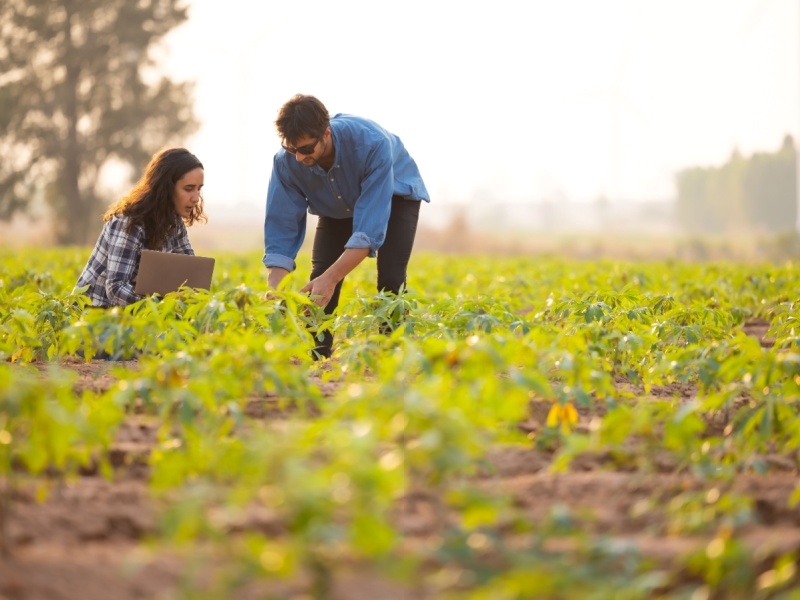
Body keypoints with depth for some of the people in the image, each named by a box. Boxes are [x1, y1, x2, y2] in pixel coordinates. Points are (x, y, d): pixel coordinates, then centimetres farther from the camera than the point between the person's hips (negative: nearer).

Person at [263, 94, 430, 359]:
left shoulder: (372, 144, -43)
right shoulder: (286, 162, -31)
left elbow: (369, 228, -44)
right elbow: (280, 232, -28)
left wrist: (331, 279, -52)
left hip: (395, 195, -3)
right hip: (338, 206, 3)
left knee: (390, 278, -22)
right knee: (320, 277, -15)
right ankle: (316, 358, -3)